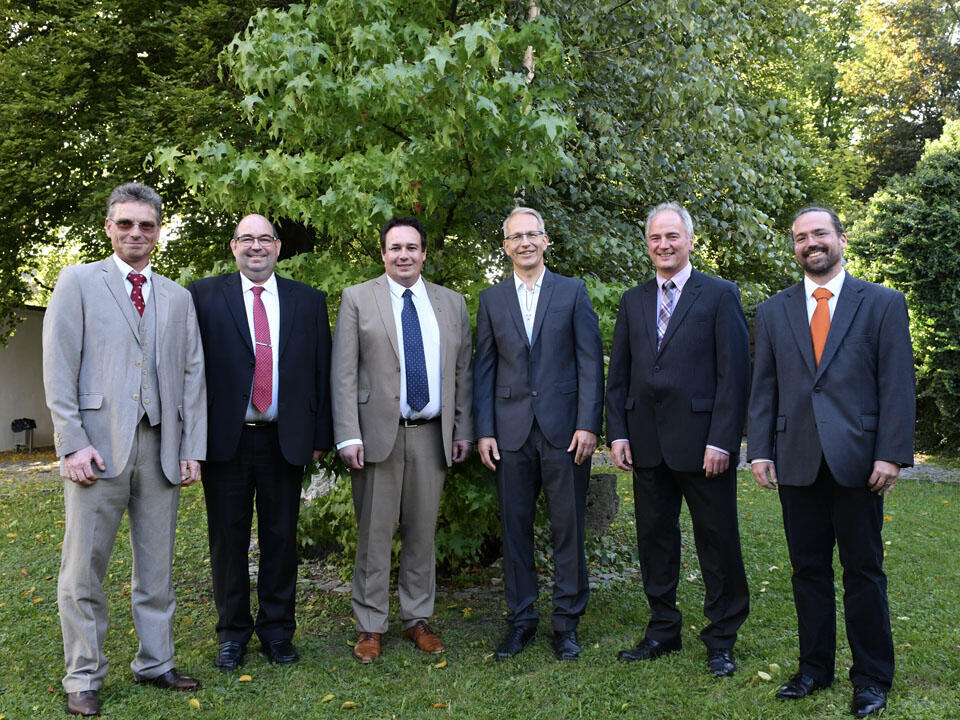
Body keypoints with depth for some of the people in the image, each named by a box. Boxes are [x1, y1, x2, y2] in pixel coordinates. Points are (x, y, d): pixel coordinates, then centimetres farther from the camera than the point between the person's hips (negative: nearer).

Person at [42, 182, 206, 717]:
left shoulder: (178, 297, 16)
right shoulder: (78, 282, 6)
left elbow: (193, 376, 12)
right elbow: (59, 369, -2)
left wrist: (193, 449, 3)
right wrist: (73, 443, -11)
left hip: (161, 446, 3)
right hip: (98, 446, -3)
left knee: (157, 565, 10)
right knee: (85, 568, 2)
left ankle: (156, 663, 22)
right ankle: (84, 677, 15)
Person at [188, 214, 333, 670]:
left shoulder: (308, 301, 9)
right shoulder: (204, 295, 3)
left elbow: (321, 371, 8)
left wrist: (320, 435, 4)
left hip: (284, 440, 1)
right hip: (225, 438, -1)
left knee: (281, 537, 9)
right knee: (228, 539, 8)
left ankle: (277, 631, 23)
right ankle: (232, 633, 23)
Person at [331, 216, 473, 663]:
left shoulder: (451, 303, 12)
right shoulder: (357, 299, 3)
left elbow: (463, 372, 13)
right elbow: (344, 374, -3)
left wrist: (463, 430, 7)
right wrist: (348, 436, -10)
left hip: (432, 435, 3)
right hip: (378, 433, -2)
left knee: (422, 531, 10)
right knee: (374, 533, 3)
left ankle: (417, 620, 24)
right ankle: (370, 627, 16)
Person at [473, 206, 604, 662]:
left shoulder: (572, 292, 5)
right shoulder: (491, 300, 11)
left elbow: (590, 362, 1)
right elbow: (483, 368, 9)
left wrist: (588, 424, -8)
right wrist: (484, 431, 1)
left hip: (564, 429, -2)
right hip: (511, 431, 2)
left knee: (567, 528, 4)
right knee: (515, 527, 7)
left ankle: (567, 622, 17)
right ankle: (521, 620, 20)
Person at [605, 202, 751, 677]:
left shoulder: (720, 295, -1)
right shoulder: (633, 301, 13)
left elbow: (734, 373, -6)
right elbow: (618, 374, 13)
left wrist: (721, 440, -13)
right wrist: (618, 433, 3)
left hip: (702, 441, -4)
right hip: (647, 442, 5)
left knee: (718, 543, 4)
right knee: (654, 539, 12)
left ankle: (721, 641, 19)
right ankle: (663, 630, 27)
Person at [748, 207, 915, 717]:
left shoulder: (883, 304, 4)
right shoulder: (773, 312, 12)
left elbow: (897, 384, -2)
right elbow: (763, 388, 10)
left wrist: (892, 454, -9)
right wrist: (760, 450, 2)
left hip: (857, 459, -2)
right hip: (797, 461, 3)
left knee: (863, 570, 5)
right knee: (808, 569, 10)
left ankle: (872, 677, 19)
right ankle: (815, 666, 24)